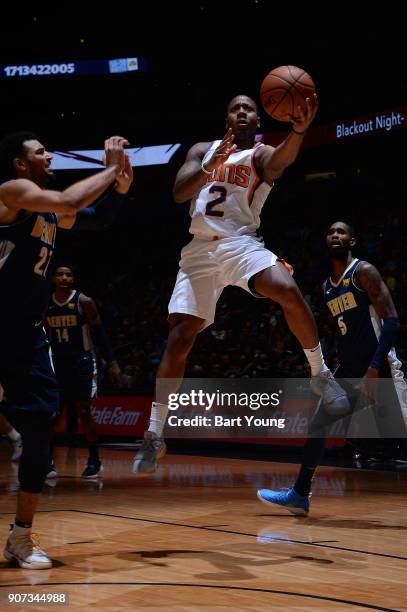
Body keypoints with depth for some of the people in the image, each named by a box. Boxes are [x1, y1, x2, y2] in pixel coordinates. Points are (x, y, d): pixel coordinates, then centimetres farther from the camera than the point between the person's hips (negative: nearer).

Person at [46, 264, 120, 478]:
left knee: (83, 411, -5)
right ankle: (48, 461, 7)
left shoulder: (84, 302, -8)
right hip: (56, 363, 4)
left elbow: (100, 334, -6)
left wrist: (112, 362, -10)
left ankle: (94, 461, 7)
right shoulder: (45, 304, 5)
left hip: (82, 362, -4)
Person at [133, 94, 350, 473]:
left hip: (240, 243, -2)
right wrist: (210, 167, -20)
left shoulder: (261, 154, 5)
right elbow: (179, 193, -1)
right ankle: (154, 436, 5)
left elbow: (279, 161, -22)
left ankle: (320, 374, -10)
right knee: (178, 338, -4)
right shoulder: (202, 150, 15)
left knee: (288, 291, -31)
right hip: (200, 249, 2)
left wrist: (299, 130, -44)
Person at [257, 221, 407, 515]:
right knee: (317, 424, 9)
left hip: (380, 369, -8)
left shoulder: (364, 271, -9)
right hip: (349, 370, 8)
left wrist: (375, 366, -24)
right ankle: (300, 495, 18)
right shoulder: (327, 286, 15)